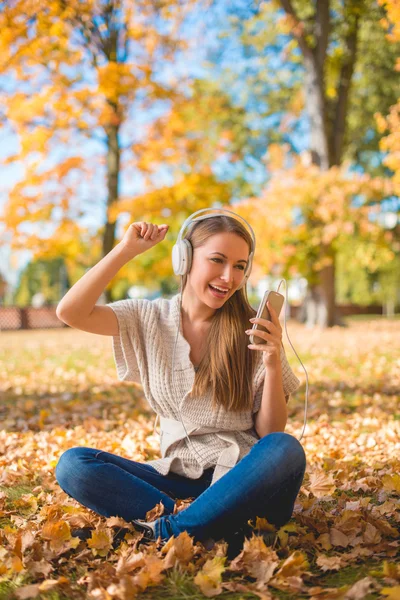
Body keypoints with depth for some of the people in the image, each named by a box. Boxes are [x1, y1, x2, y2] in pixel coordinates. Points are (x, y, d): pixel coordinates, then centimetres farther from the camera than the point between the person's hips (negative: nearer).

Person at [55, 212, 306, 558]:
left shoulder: (253, 332, -3)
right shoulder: (148, 318, 2)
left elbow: (271, 435, -4)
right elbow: (71, 312, -12)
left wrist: (273, 365, -20)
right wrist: (126, 250, -9)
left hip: (242, 479, -2)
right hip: (177, 479, 2)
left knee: (285, 450, -34)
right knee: (72, 464, -18)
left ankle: (164, 532, -24)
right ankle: (212, 532, -25)